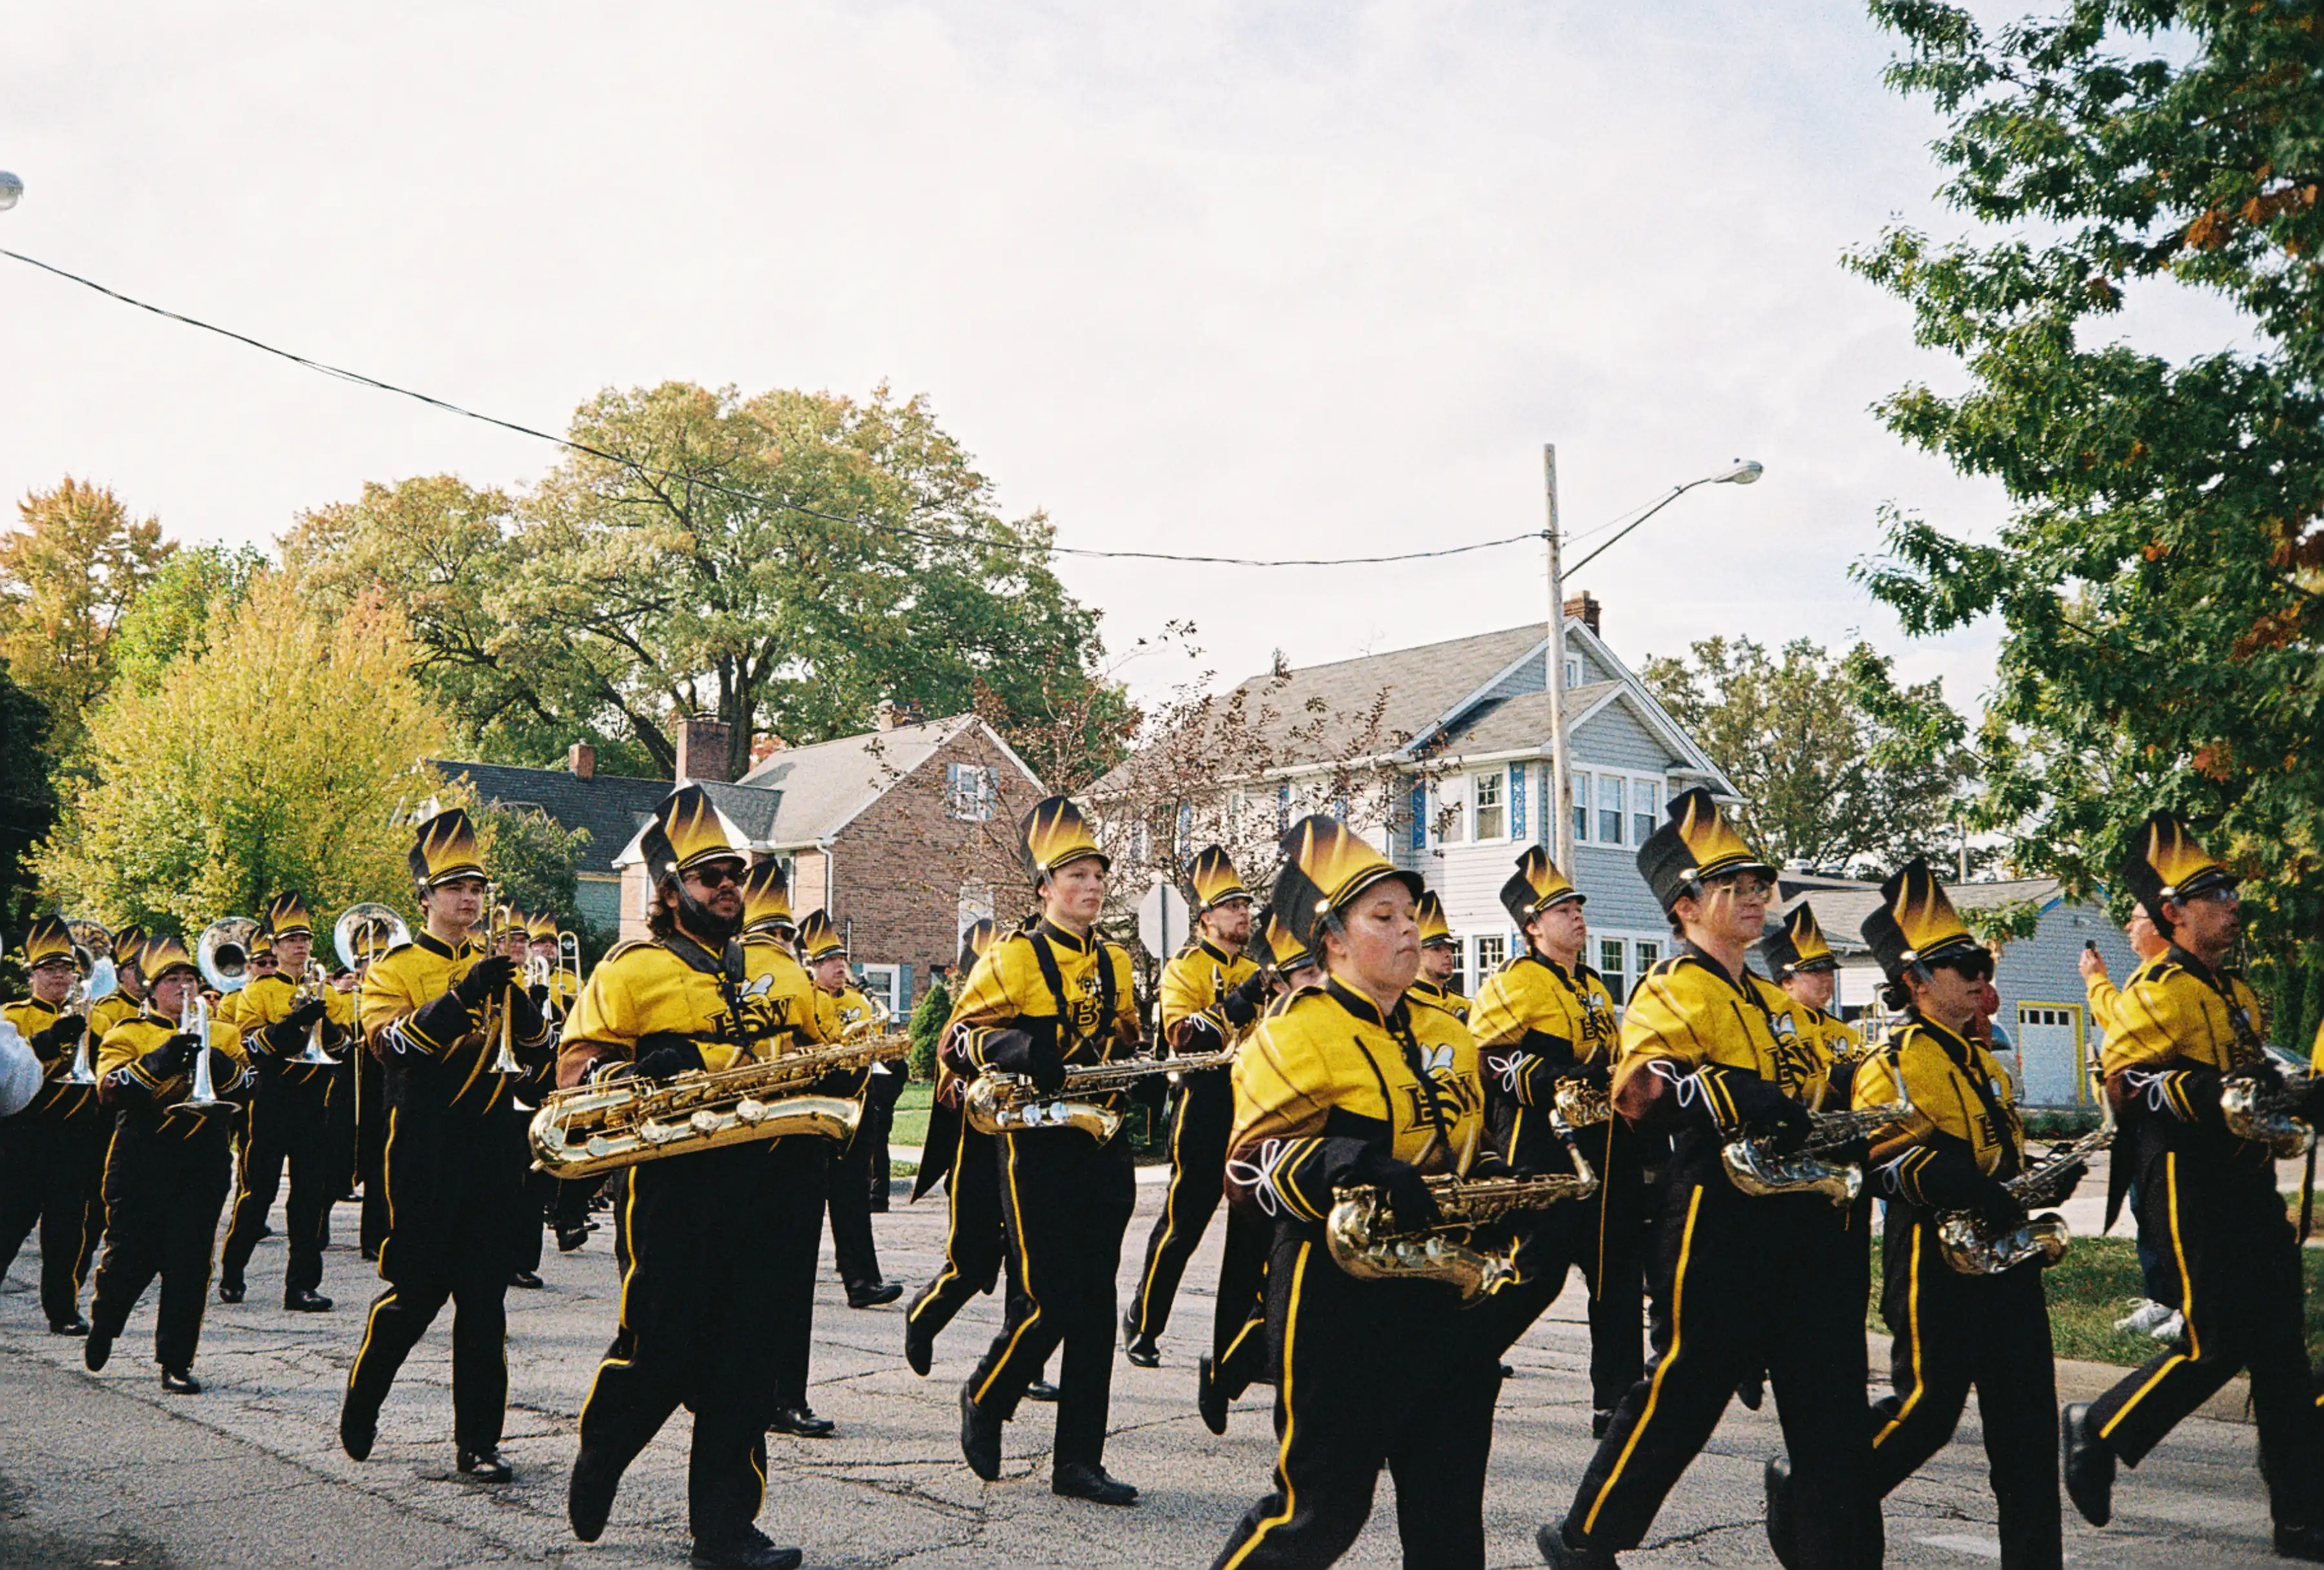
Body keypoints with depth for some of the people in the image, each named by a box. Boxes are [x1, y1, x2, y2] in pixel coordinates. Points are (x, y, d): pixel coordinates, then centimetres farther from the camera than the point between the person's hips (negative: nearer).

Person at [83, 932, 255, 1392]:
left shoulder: (223, 1035, 16)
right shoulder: (128, 1034, 8)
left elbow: (248, 1086, 2)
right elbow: (113, 1089, -9)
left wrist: (216, 1062, -16)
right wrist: (162, 1059, -22)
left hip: (203, 1165, 2)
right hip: (141, 1163, -1)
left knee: (190, 1265, -4)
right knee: (130, 1256, 4)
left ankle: (176, 1363, 3)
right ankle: (103, 1327, 34)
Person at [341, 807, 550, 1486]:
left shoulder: (495, 968, 15)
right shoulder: (393, 968, 1)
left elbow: (534, 1051, 7)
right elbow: (392, 1042, -16)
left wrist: (519, 999, -11)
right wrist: (462, 996, -26)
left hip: (495, 1146, 4)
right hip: (426, 1154, -4)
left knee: (484, 1300, 3)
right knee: (417, 1292, 1)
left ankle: (478, 1444, 9)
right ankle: (361, 1399, 29)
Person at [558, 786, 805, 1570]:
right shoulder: (632, 969, 0)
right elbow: (575, 1067, -5)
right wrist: (635, 1071, -25)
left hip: (753, 1182, 5)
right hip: (675, 1185, -5)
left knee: (742, 1366, 5)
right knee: (661, 1354, 0)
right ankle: (597, 1462, 30)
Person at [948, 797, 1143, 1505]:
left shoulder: (1114, 963, 14)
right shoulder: (1012, 958, -4)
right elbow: (958, 1040, -7)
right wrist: (1020, 1052, -24)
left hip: (1103, 1146, 6)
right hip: (1039, 1146, -6)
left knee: (1095, 1306, 5)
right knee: (1048, 1301, -8)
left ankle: (1079, 1460, 13)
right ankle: (984, 1400, 21)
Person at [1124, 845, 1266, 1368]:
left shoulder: (1254, 971, 16)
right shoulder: (1184, 969, -3)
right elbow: (1183, 1037, -18)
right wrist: (1235, 1005, -27)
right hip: (1206, 1113, -6)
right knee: (1182, 1226, 1)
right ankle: (1141, 1327, 15)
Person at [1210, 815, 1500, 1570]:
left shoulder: (1448, 1034, 13)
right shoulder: (1295, 1032, -9)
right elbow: (1251, 1164, -18)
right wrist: (1350, 1168, -32)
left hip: (1444, 1299, 7)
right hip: (1338, 1300, -7)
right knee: (1321, 1508, 1)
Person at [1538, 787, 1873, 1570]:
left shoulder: (1773, 1001, 21)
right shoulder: (1672, 990, -7)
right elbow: (1644, 1087, -24)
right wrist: (1742, 1099, -33)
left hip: (1802, 1217, 8)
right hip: (1719, 1221, -8)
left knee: (1832, 1403, 7)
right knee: (1684, 1391, 1)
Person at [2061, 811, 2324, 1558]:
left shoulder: (2236, 993, 20)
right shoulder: (2155, 992, -9)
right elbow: (2126, 1085, -18)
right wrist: (2215, 1093, -28)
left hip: (2249, 1184, 9)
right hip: (2189, 1187, -9)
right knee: (2216, 1345, -8)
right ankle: (2097, 1431, 12)